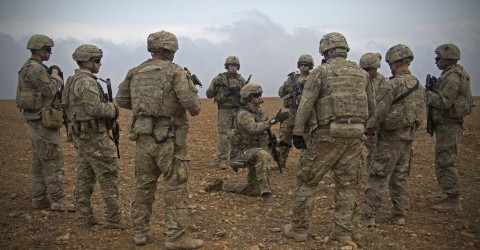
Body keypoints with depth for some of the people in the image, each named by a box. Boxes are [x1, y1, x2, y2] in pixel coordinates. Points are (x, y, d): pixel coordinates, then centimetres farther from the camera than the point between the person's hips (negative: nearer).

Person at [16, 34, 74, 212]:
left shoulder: (30, 67, 17)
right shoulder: (34, 68, -15)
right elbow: (49, 90, -20)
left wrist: (54, 77, 9)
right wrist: (55, 76, -6)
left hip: (36, 120, 11)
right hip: (43, 120, -11)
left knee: (39, 162, 12)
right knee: (54, 161, -9)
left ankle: (39, 199, 18)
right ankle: (58, 201, -7)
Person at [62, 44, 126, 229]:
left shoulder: (72, 81, 15)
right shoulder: (87, 82, -17)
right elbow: (94, 108, -27)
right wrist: (113, 109, -10)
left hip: (79, 135, 10)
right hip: (94, 136, -10)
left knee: (84, 178, 12)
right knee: (108, 176, -4)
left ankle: (84, 219, 17)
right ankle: (113, 219, -1)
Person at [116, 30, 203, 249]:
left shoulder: (135, 73, 9)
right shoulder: (175, 71, -9)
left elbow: (121, 100, 15)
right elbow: (191, 102, -19)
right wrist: (195, 108, 3)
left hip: (143, 137, 6)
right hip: (168, 138, -6)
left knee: (144, 186, 16)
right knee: (175, 188, 2)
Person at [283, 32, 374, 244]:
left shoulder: (321, 71, -3)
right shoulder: (361, 73, 13)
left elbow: (305, 104, -8)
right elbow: (371, 106, 19)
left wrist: (297, 132, -3)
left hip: (329, 133, -5)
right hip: (356, 133, 5)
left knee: (307, 180, 6)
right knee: (347, 184, 12)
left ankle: (299, 229, 11)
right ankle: (343, 233, 15)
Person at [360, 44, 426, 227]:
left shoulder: (391, 85, -17)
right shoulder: (419, 86, 8)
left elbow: (380, 113, -19)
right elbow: (421, 115, 12)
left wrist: (369, 131, -8)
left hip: (390, 138, -7)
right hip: (409, 137, 7)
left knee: (378, 178, -2)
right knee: (400, 177, 15)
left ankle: (368, 216, 0)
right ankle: (399, 215, 19)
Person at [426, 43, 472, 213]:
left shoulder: (452, 77, -18)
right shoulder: (456, 74, 16)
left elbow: (444, 102, -24)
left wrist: (426, 94, -15)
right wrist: (432, 93, 7)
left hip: (448, 125, -11)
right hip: (449, 124, 11)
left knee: (445, 163, -7)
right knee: (445, 162, 16)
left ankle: (453, 202, -1)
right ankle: (452, 198, 24)